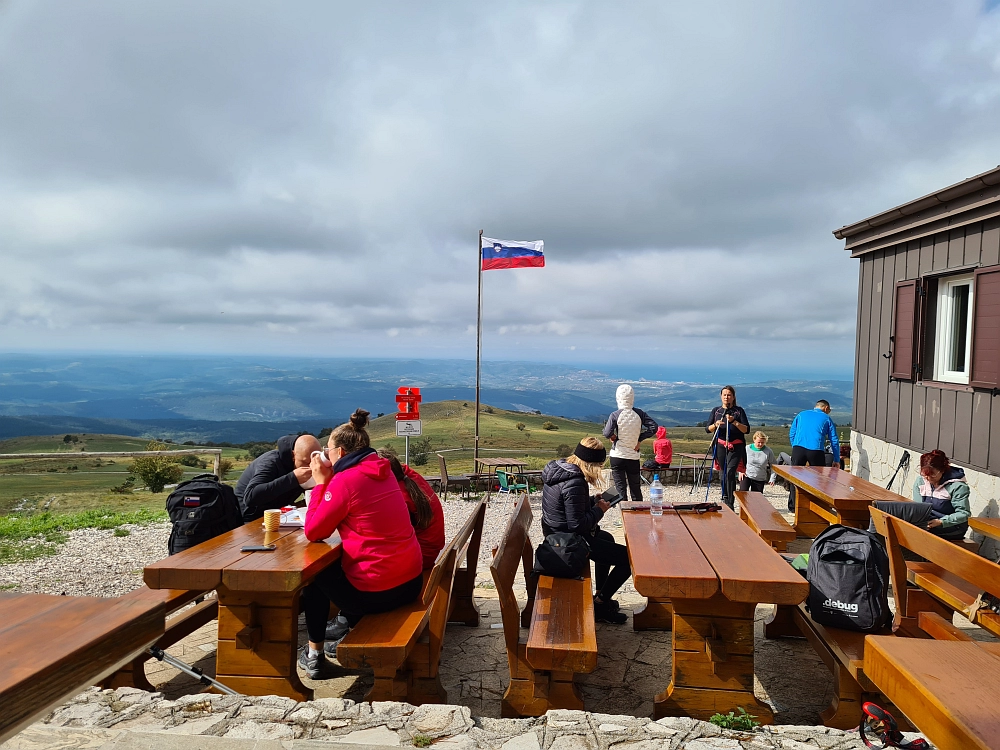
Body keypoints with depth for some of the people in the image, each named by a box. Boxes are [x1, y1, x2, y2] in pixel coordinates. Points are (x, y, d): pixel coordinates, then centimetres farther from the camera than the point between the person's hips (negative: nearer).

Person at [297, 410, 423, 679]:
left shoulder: (345, 480, -17)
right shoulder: (382, 471, 7)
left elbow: (313, 532, -9)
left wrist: (321, 483, -4)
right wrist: (330, 481, 12)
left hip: (378, 592, -8)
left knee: (314, 574, 19)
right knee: (336, 564, 34)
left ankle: (314, 655, 28)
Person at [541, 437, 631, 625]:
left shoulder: (557, 468, 2)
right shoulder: (574, 483, -28)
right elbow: (578, 524, -29)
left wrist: (593, 501, 5)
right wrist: (599, 510, -13)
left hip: (556, 534, 11)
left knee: (607, 538, 34)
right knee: (629, 558, -6)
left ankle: (601, 596, 42)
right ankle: (600, 606, 9)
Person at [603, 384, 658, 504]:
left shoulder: (615, 415, -12)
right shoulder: (639, 413, -3)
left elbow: (607, 433, -17)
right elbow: (654, 427, -5)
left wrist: (613, 436, 4)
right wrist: (639, 439, 1)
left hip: (618, 456, -3)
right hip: (634, 457, 3)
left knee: (620, 488, 4)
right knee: (636, 488, 15)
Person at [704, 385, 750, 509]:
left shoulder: (739, 411, 3)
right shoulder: (716, 411, 10)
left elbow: (746, 430, -3)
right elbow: (707, 429, 6)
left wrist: (734, 422, -18)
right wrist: (715, 425, -15)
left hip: (736, 446, -3)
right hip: (720, 446, 3)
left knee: (730, 472, -17)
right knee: (722, 473, 6)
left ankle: (730, 504, -16)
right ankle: (725, 499, 23)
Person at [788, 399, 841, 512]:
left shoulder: (801, 414, 22)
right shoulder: (827, 419, 16)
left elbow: (791, 434, 20)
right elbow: (834, 441, 14)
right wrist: (837, 460, 18)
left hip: (798, 448, 2)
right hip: (816, 451, -2)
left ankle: (792, 507, 12)